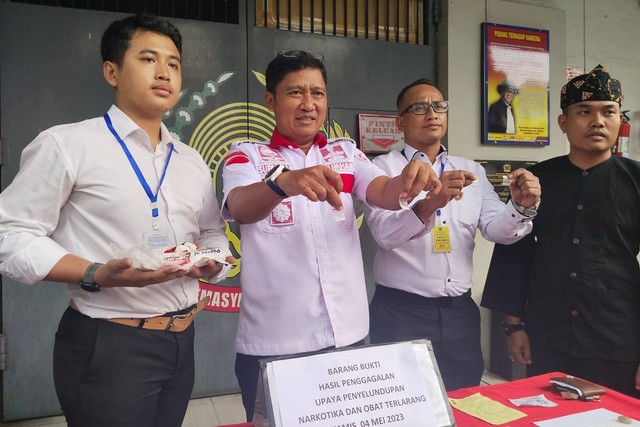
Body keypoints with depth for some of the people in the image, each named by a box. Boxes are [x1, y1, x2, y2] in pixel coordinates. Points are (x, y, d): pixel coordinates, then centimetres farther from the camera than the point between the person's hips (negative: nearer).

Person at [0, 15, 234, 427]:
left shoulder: (192, 162, 11)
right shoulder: (67, 144, -8)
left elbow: (214, 232, 18)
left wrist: (211, 261, -5)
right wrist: (96, 276, -23)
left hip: (180, 344, 6)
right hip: (106, 347, -6)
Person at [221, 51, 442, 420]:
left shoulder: (346, 153, 8)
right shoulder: (247, 156, -2)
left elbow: (384, 193, -9)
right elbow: (241, 208, -23)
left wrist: (409, 182, -32)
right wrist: (283, 182, -44)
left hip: (348, 335, 4)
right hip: (272, 344, -3)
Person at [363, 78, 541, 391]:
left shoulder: (471, 170, 11)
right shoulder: (384, 167, -4)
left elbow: (496, 228, 0)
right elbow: (385, 233, -20)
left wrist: (521, 206, -20)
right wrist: (429, 203, -37)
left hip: (460, 312, 5)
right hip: (401, 312, -4)